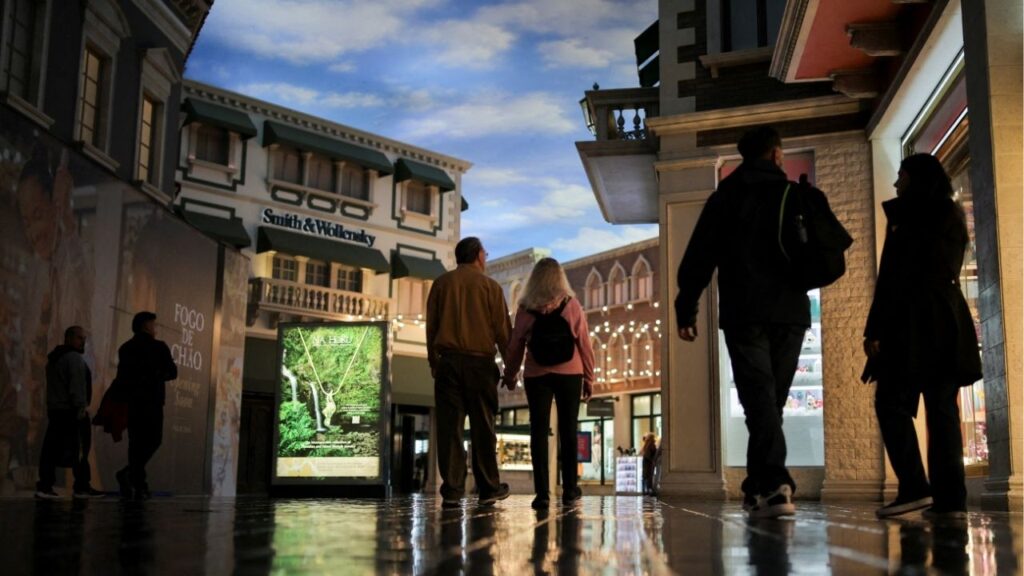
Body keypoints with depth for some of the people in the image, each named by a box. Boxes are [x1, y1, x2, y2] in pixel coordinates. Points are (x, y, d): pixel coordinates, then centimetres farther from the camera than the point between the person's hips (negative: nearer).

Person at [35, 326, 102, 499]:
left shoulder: (54, 359, 22)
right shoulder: (74, 358, -10)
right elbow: (77, 385, -19)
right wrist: (81, 406, -20)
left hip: (54, 409, 10)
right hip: (71, 411, -10)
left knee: (52, 448, 6)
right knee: (80, 448, -7)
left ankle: (44, 486, 2)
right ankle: (81, 487, -7)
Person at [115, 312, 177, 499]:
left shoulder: (125, 348, 10)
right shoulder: (158, 347, -5)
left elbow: (122, 376, 10)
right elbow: (172, 372, 0)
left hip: (131, 401, 6)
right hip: (151, 401, -6)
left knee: (136, 442, 8)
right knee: (153, 440, -1)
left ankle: (139, 486, 6)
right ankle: (128, 473, -18)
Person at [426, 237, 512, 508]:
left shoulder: (441, 284, 10)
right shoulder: (490, 286, 3)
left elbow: (431, 326, 11)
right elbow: (503, 330, 1)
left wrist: (433, 361, 17)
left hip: (448, 361, 2)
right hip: (480, 362, -2)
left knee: (449, 426, 0)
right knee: (482, 427, 5)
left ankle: (452, 491, -3)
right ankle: (488, 488, 9)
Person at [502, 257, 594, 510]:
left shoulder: (526, 309, 1)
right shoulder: (572, 305, 1)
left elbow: (515, 345, 4)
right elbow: (584, 344, 0)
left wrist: (510, 375, 17)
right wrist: (589, 378, 7)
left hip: (536, 376, 0)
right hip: (569, 375, 0)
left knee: (539, 431, 1)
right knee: (568, 431, 8)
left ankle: (542, 493, -5)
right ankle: (569, 490, 11)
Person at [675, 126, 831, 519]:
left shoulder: (727, 195, 6)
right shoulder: (805, 197, 10)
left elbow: (699, 257, 0)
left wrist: (686, 309, 2)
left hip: (744, 313, -2)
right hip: (791, 313, 2)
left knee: (758, 397, -8)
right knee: (773, 399, 10)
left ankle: (774, 484, -25)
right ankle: (759, 488, 15)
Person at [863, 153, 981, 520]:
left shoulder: (909, 220, -4)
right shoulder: (951, 215, 17)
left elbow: (892, 279, -11)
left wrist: (874, 331, -13)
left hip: (913, 322, -7)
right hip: (948, 322, 7)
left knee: (892, 403, -5)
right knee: (942, 408, 2)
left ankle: (914, 487, -15)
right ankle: (949, 496, -2)